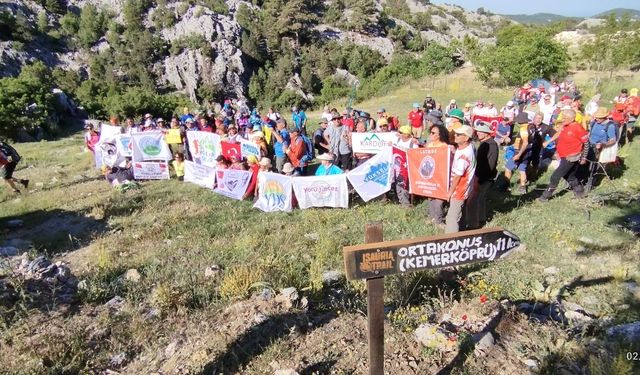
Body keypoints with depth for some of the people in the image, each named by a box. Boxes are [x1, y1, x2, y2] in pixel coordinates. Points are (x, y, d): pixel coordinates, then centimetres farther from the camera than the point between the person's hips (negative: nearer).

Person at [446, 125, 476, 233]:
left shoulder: (463, 155, -30)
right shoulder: (469, 146, -2)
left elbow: (457, 176, -23)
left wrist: (450, 192, -13)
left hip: (459, 190, -10)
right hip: (464, 188, 10)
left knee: (452, 217, -1)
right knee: (460, 214, 23)